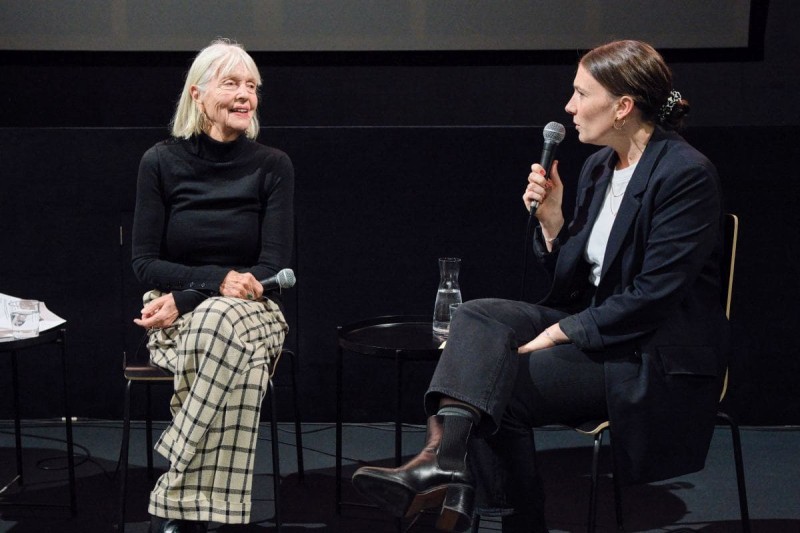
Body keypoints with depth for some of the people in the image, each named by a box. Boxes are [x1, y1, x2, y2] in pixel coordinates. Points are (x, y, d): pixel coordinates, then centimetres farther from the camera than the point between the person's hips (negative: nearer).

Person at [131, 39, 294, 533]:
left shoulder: (272, 166, 1)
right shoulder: (161, 162, 2)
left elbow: (273, 266, -5)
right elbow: (146, 262, 0)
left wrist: (185, 299, -16)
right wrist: (217, 280, -18)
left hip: (252, 311, 0)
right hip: (175, 318, 0)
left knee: (221, 326, -38)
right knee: (227, 339, -37)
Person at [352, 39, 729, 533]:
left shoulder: (686, 173, -14)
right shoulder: (598, 167, 11)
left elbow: (655, 293, -19)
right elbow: (574, 283, 13)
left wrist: (564, 331, -18)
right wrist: (551, 217, -3)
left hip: (655, 361, -8)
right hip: (593, 326, 8)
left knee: (499, 385, -23)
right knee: (479, 316, -17)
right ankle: (444, 463, -29)